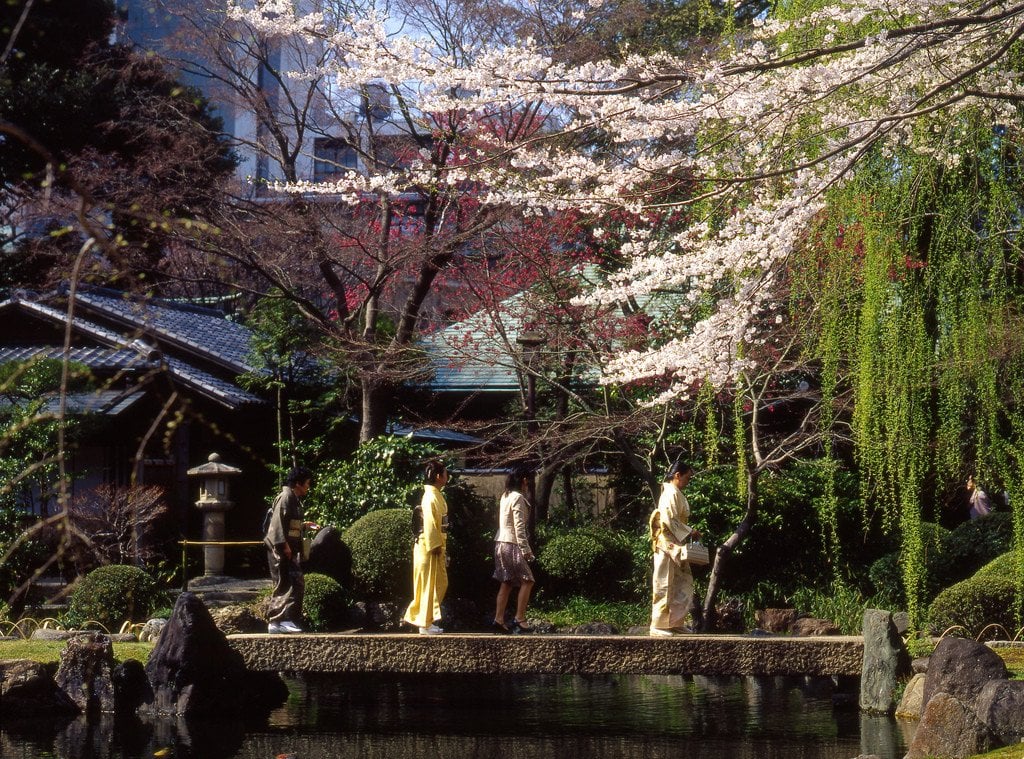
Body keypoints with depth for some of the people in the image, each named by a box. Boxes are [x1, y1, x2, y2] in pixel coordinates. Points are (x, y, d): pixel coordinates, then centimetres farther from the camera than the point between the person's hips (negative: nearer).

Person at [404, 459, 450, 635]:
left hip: (435, 547, 10)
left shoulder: (436, 495, 14)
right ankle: (425, 624, 1)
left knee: (440, 584, 13)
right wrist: (435, 546, -21)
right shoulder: (431, 497, -17)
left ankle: (415, 616, 18)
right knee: (429, 586, -4)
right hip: (429, 548, -10)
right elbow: (430, 524, -21)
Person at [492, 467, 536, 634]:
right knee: (527, 580, -5)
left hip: (501, 543, 9)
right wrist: (525, 549, -17)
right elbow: (519, 526, -18)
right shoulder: (517, 498, -13)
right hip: (511, 545, -9)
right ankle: (519, 618, -7)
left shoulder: (505, 496, 13)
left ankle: (499, 620, 7)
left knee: (507, 583, 9)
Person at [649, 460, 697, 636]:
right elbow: (669, 520, -21)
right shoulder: (672, 493, -13)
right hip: (669, 545, -10)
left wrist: (689, 532, 11)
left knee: (683, 585, 11)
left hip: (676, 547, 10)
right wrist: (689, 532, -15)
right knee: (665, 585, -6)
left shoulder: (675, 493, 17)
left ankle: (676, 623, 15)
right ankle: (658, 626, -3)